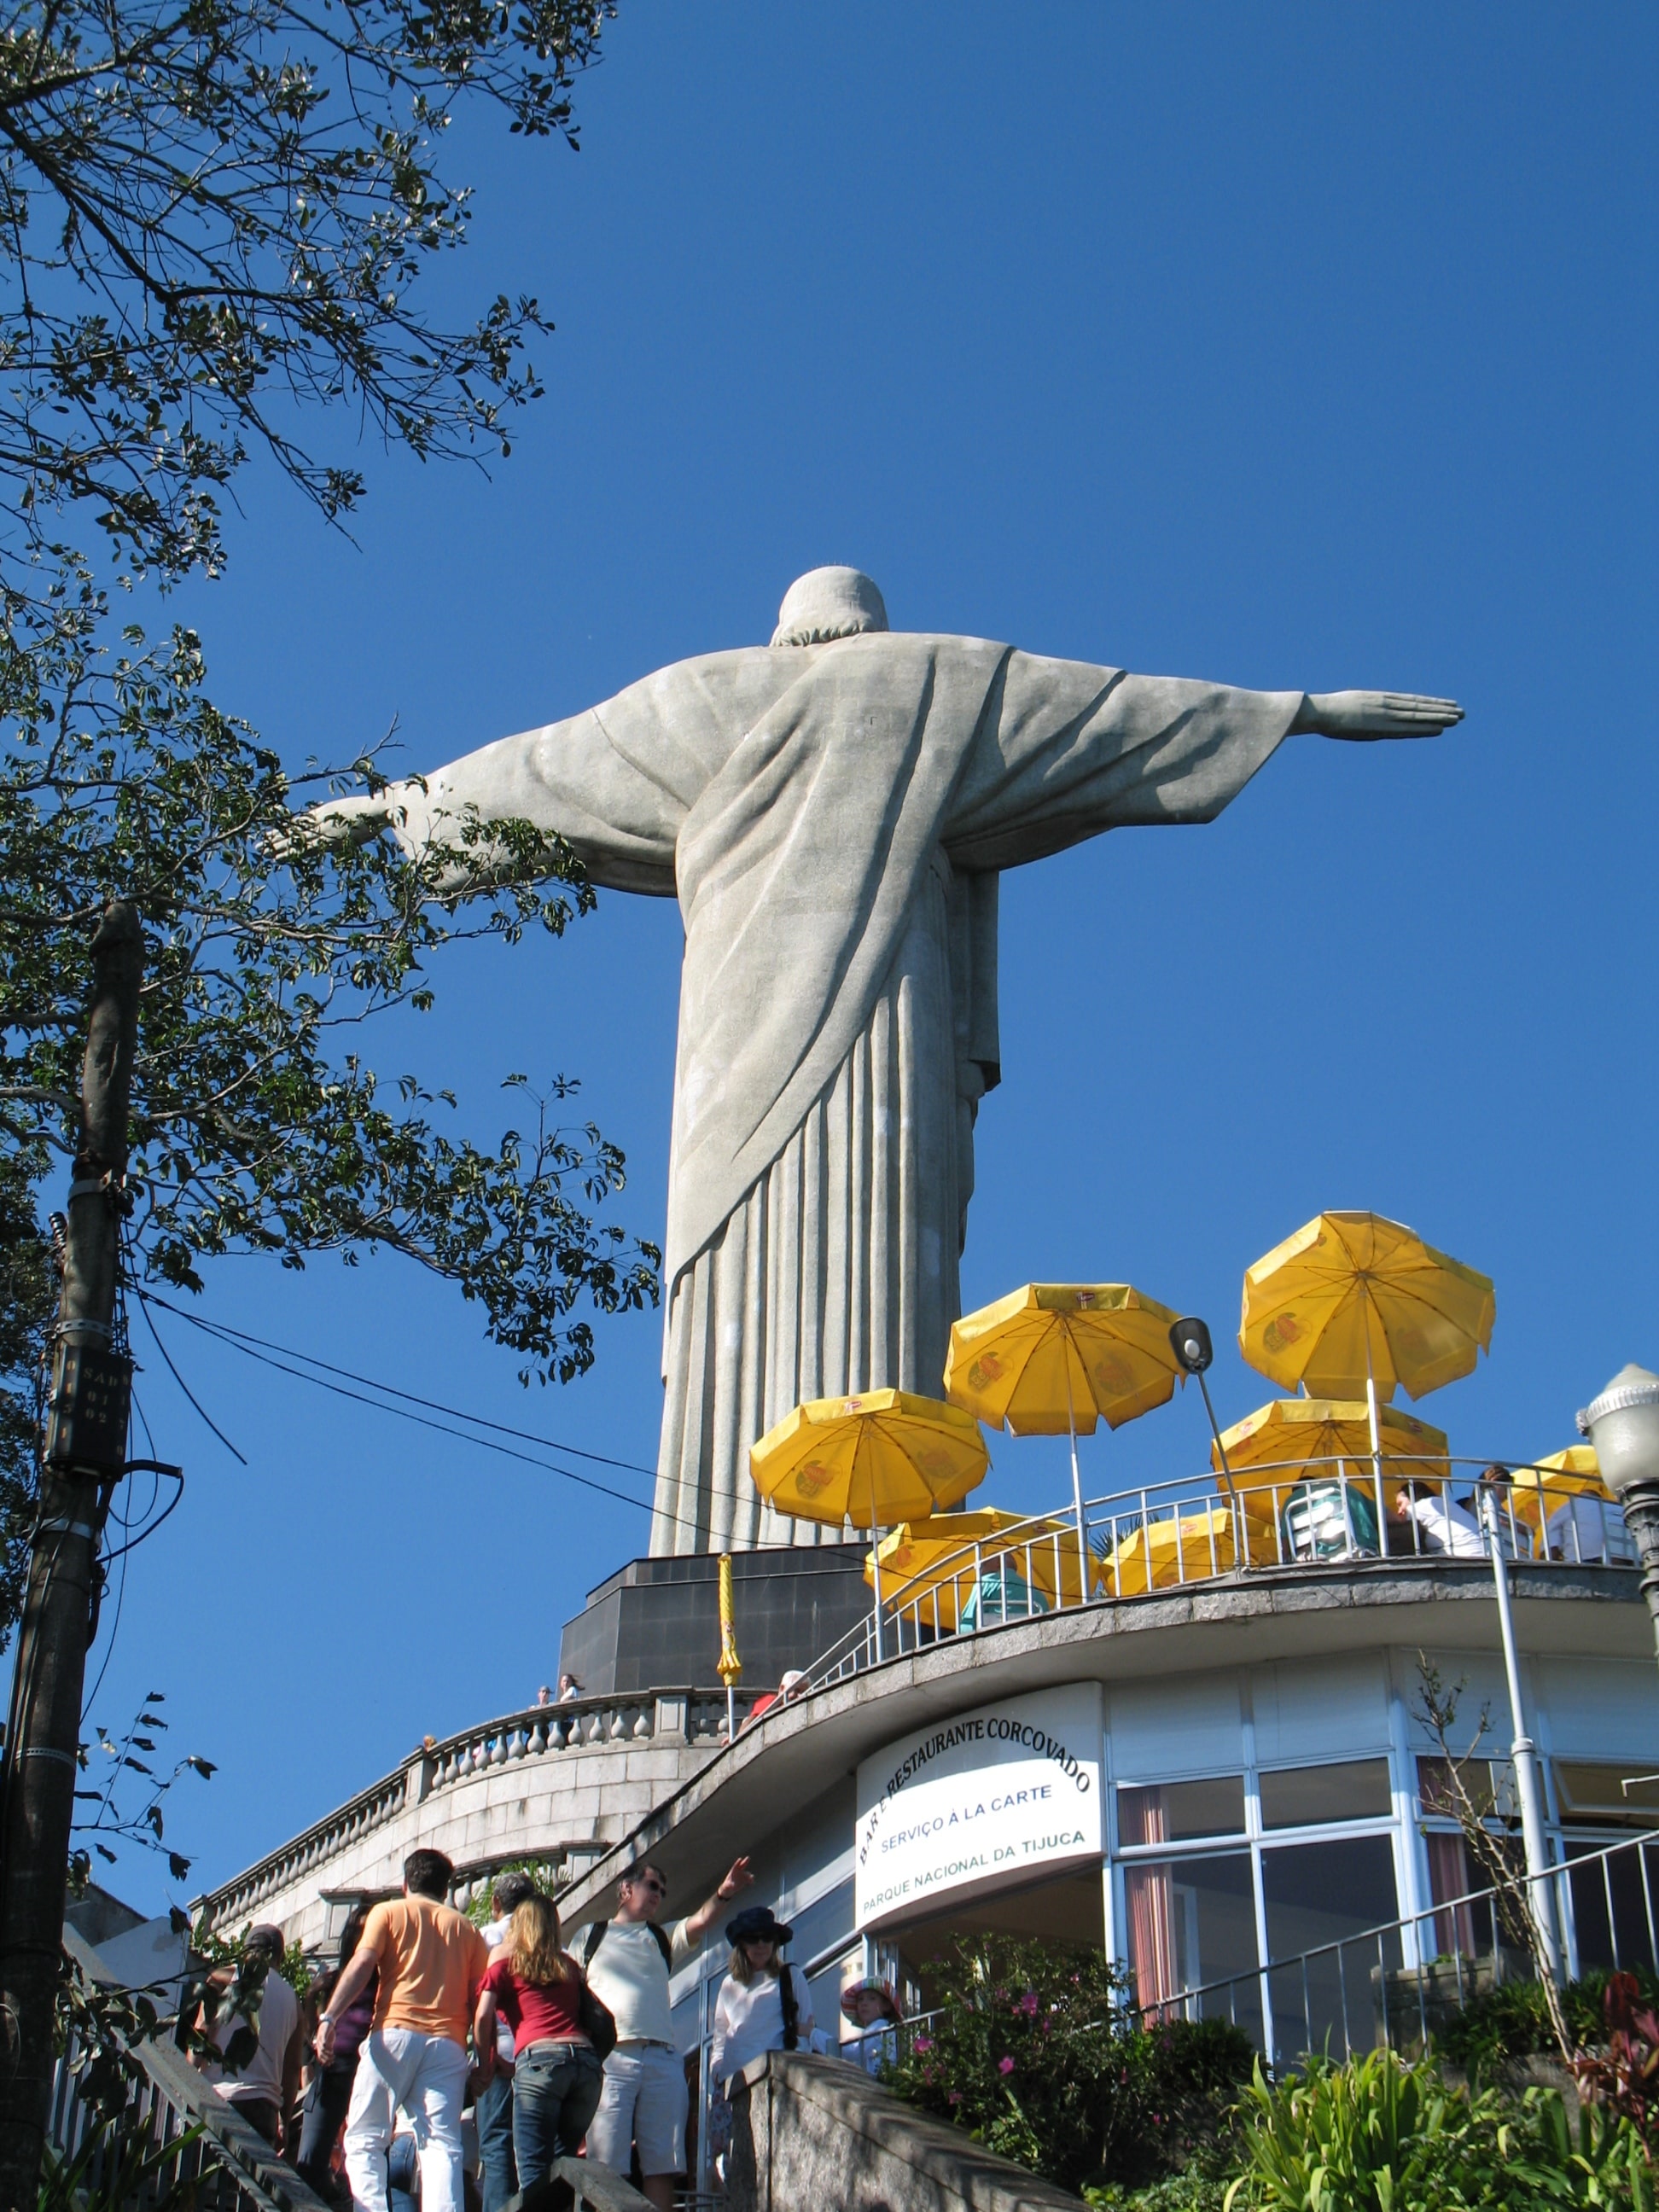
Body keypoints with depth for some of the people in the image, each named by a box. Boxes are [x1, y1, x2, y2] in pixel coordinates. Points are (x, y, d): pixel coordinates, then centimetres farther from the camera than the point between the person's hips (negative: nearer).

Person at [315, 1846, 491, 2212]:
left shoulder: (389, 1913, 13)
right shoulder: (466, 1928, 20)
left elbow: (361, 1967, -3)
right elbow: (479, 2000, 13)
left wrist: (329, 2017, -10)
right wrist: (485, 2064, 11)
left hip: (396, 2033, -2)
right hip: (448, 2043, 2)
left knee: (363, 2140, 3)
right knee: (442, 2144, -3)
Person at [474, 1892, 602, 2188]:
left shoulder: (506, 1962, 14)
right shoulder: (569, 1966, 27)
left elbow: (483, 2016, 3)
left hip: (539, 2056, -4)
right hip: (586, 2058, 4)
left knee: (533, 2169, -8)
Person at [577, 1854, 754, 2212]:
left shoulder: (663, 1939, 24)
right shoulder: (592, 1935, 18)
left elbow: (699, 1923, 5)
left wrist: (722, 1895, -16)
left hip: (662, 2059, 3)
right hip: (610, 2058, -3)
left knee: (661, 2166, -2)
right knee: (607, 2166, -9)